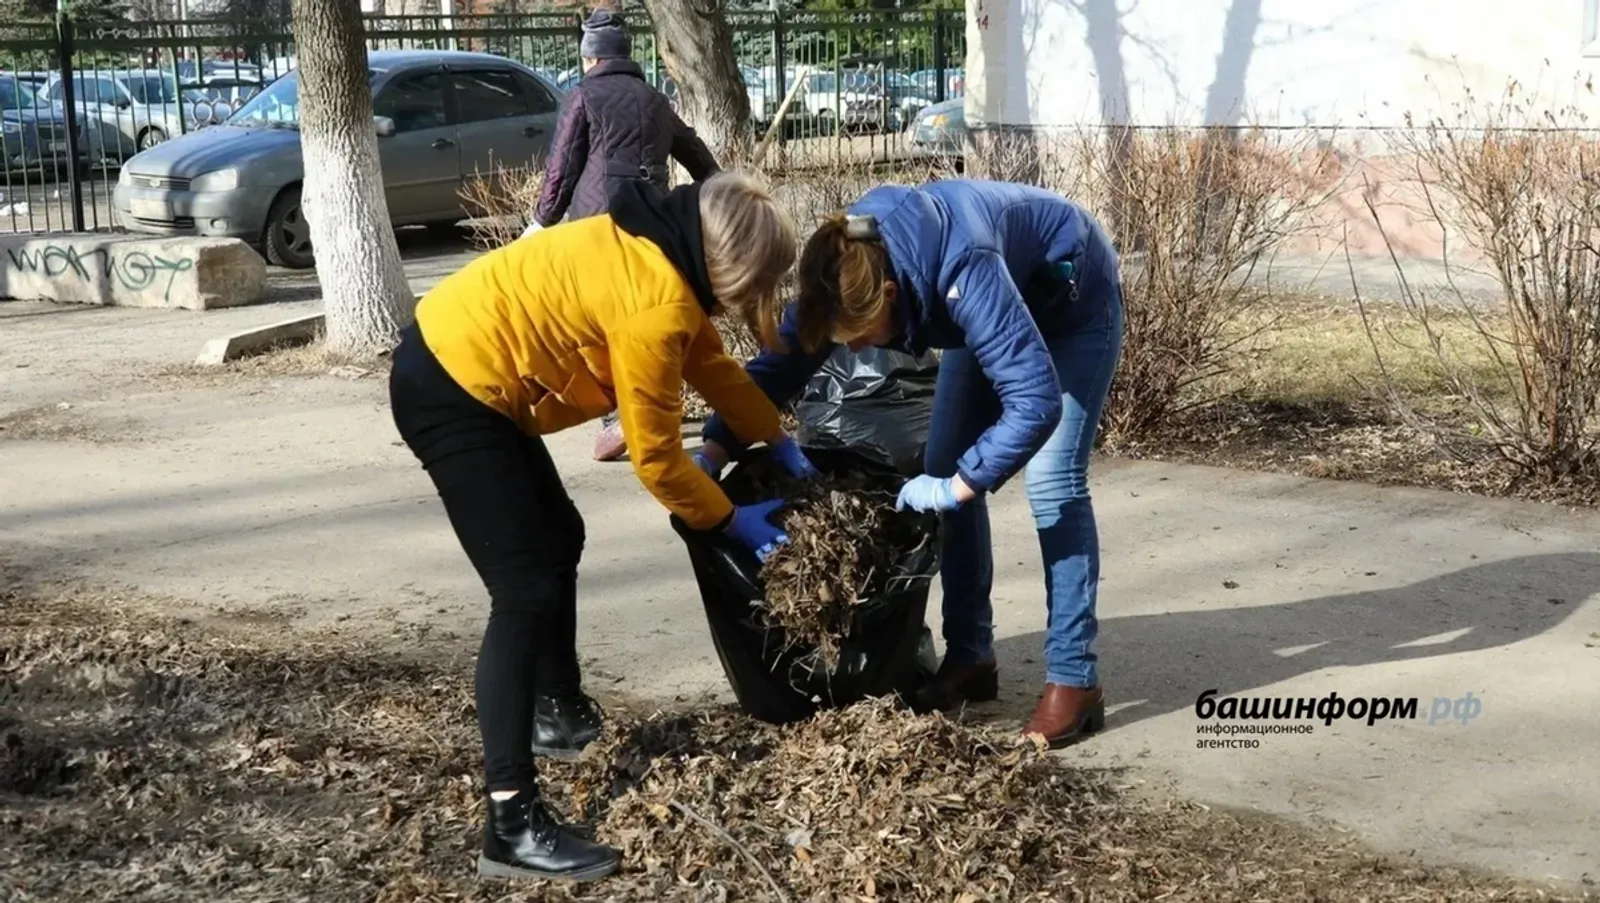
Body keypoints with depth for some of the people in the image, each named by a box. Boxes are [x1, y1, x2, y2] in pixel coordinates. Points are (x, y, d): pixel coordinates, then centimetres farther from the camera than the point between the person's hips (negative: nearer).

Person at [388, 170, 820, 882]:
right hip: (453, 391, -11)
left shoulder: (661, 248, 7)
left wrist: (781, 444, 21)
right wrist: (731, 519, 0)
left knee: (559, 541, 22)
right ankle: (512, 824, -13)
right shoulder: (654, 304, -21)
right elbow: (656, 455, -13)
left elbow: (710, 363, 21)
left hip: (455, 364, 11)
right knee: (526, 591, -13)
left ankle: (560, 713, 41)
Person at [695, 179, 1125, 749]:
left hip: (1074, 301, -7)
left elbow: (1036, 402, -45)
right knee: (944, 466, 2)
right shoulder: (845, 267, -24)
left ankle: (1074, 679, -10)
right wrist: (714, 449, -23)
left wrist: (957, 486, -40)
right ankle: (970, 655, 11)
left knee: (1052, 480, -16)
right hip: (1006, 303, 7)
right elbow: (781, 360, -12)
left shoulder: (965, 273, -44)